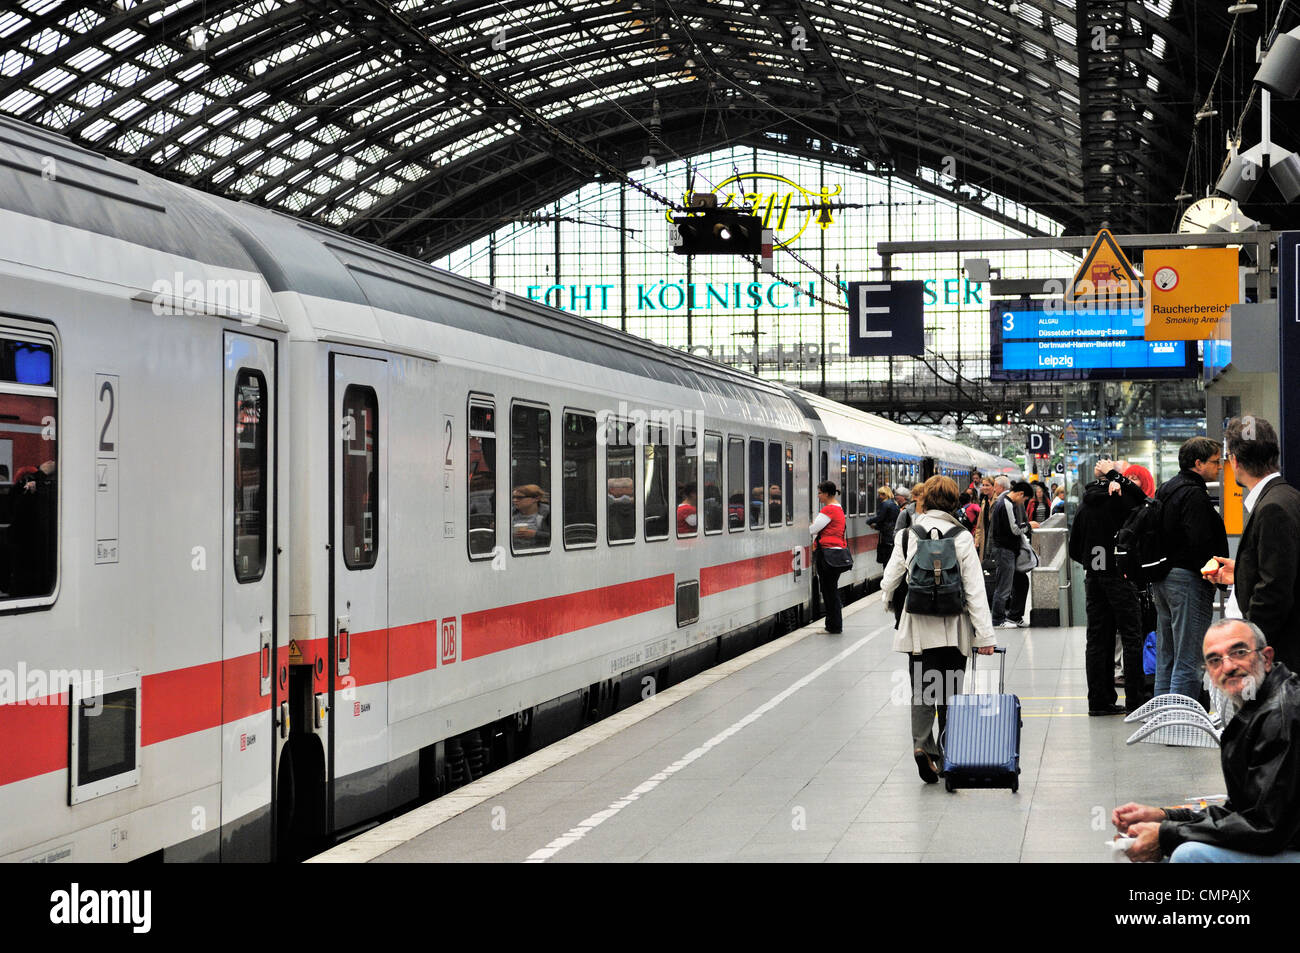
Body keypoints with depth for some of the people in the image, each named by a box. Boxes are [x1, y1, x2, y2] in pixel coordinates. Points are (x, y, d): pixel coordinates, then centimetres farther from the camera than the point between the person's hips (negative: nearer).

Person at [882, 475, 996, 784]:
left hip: (918, 629, 0)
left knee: (921, 691, 3)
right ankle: (947, 756, 19)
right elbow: (975, 590, -7)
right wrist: (985, 635, -5)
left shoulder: (907, 535, -3)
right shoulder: (962, 537, -6)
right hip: (954, 629, 0)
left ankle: (921, 744, -19)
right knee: (950, 694, 12)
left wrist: (890, 603, 26)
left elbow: (889, 583, 2)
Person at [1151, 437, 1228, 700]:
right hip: (1188, 579, -10)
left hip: (1162, 579, 10)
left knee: (1166, 659, 14)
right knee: (1188, 661, -9)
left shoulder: (1166, 489, 16)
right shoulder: (1193, 494, -15)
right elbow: (1200, 544, -21)